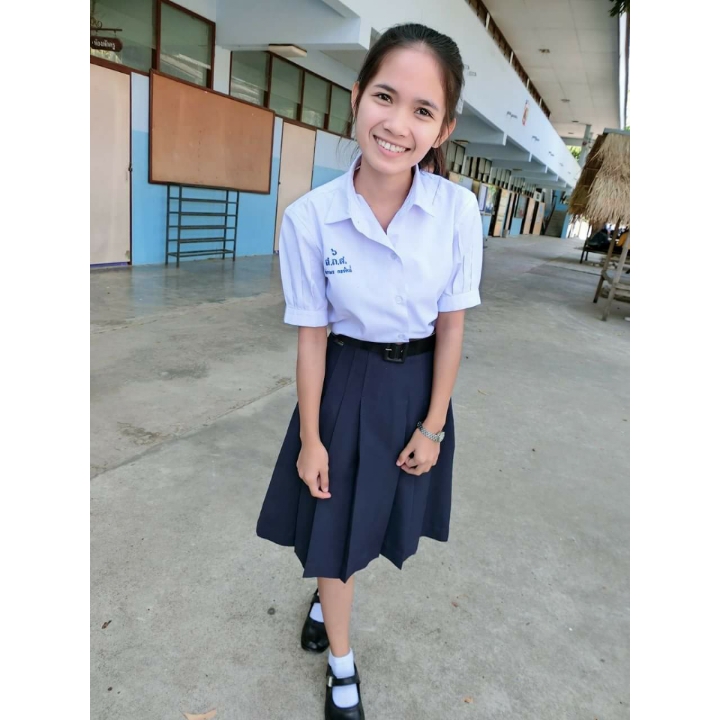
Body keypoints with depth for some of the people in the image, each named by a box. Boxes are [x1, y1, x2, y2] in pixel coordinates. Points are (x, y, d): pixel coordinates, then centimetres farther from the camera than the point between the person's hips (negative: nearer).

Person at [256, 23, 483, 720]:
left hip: (418, 382, 2)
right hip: (346, 382, -1)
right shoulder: (309, 217, -19)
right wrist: (310, 438, -5)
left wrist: (432, 426, -4)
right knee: (333, 523, 12)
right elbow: (312, 336, -10)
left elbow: (452, 327, -7)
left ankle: (324, 596, 56)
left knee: (376, 517, 21)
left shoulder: (457, 209, -17)